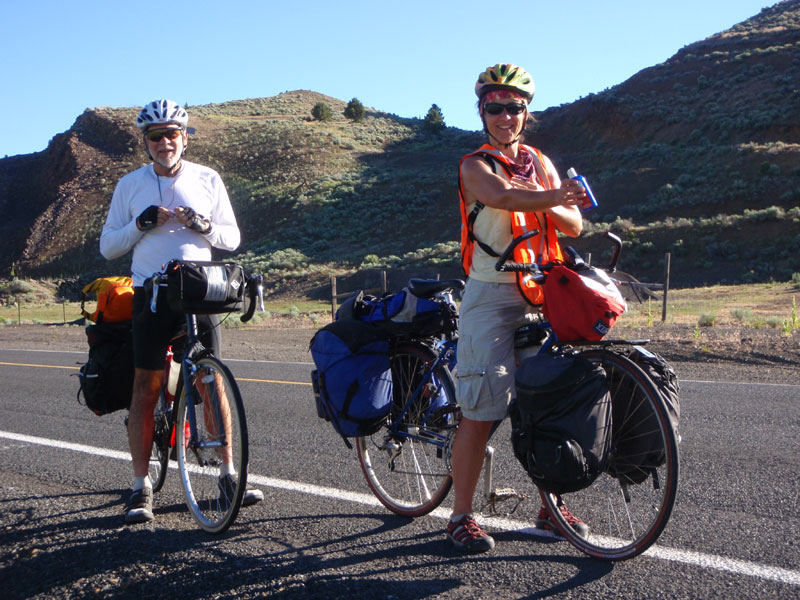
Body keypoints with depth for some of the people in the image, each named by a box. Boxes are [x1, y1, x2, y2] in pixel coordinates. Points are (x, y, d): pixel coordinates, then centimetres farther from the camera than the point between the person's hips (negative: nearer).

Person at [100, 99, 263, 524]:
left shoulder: (207, 180, 8)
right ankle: (141, 486, 6)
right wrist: (141, 225, -11)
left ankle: (227, 475, 9)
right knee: (146, 387, -1)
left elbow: (232, 238, 9)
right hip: (151, 294, 0)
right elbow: (107, 246, 6)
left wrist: (203, 225, -12)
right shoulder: (130, 185, 7)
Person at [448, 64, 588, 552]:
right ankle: (462, 516, 1)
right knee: (481, 409, -8)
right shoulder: (475, 166, -1)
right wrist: (554, 195, -41)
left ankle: (550, 507, 18)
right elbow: (503, 197, -24)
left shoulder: (540, 164, 15)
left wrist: (547, 204, -15)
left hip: (541, 297, 5)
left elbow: (573, 225, 6)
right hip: (491, 298, -5)